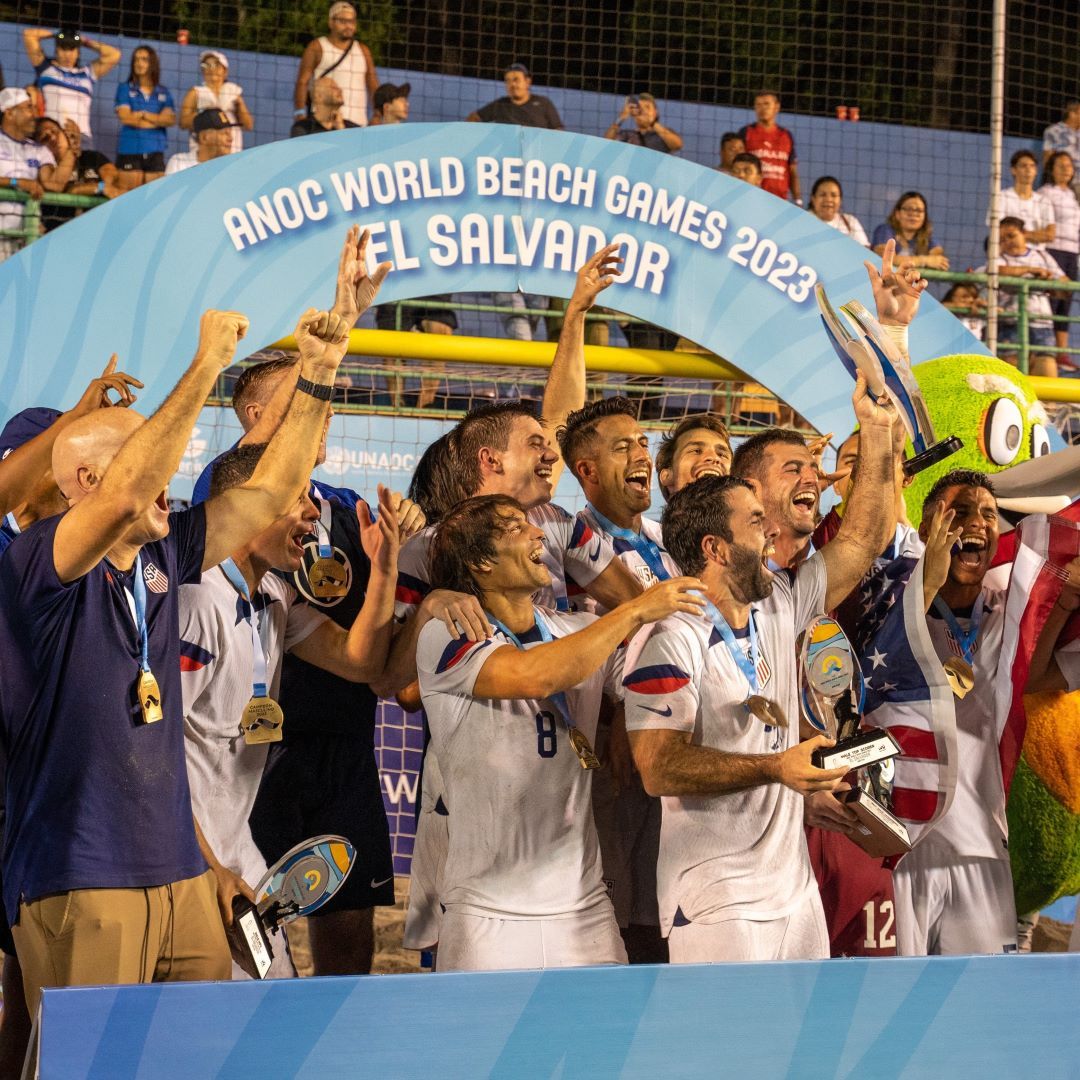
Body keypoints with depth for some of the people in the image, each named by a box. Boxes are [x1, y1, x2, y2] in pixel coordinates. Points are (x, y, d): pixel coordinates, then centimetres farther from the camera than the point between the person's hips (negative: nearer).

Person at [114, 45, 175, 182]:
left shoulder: (164, 92, 12)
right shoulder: (125, 89, 6)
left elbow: (171, 119, 0)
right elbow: (125, 118, -6)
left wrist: (144, 115, -8)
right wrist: (158, 120, 0)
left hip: (155, 151, 3)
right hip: (130, 150, -2)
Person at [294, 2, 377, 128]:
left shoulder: (363, 51, 18)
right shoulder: (317, 48, 7)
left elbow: (374, 87, 16)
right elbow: (302, 82, -1)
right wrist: (300, 115, -13)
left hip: (357, 122, 3)